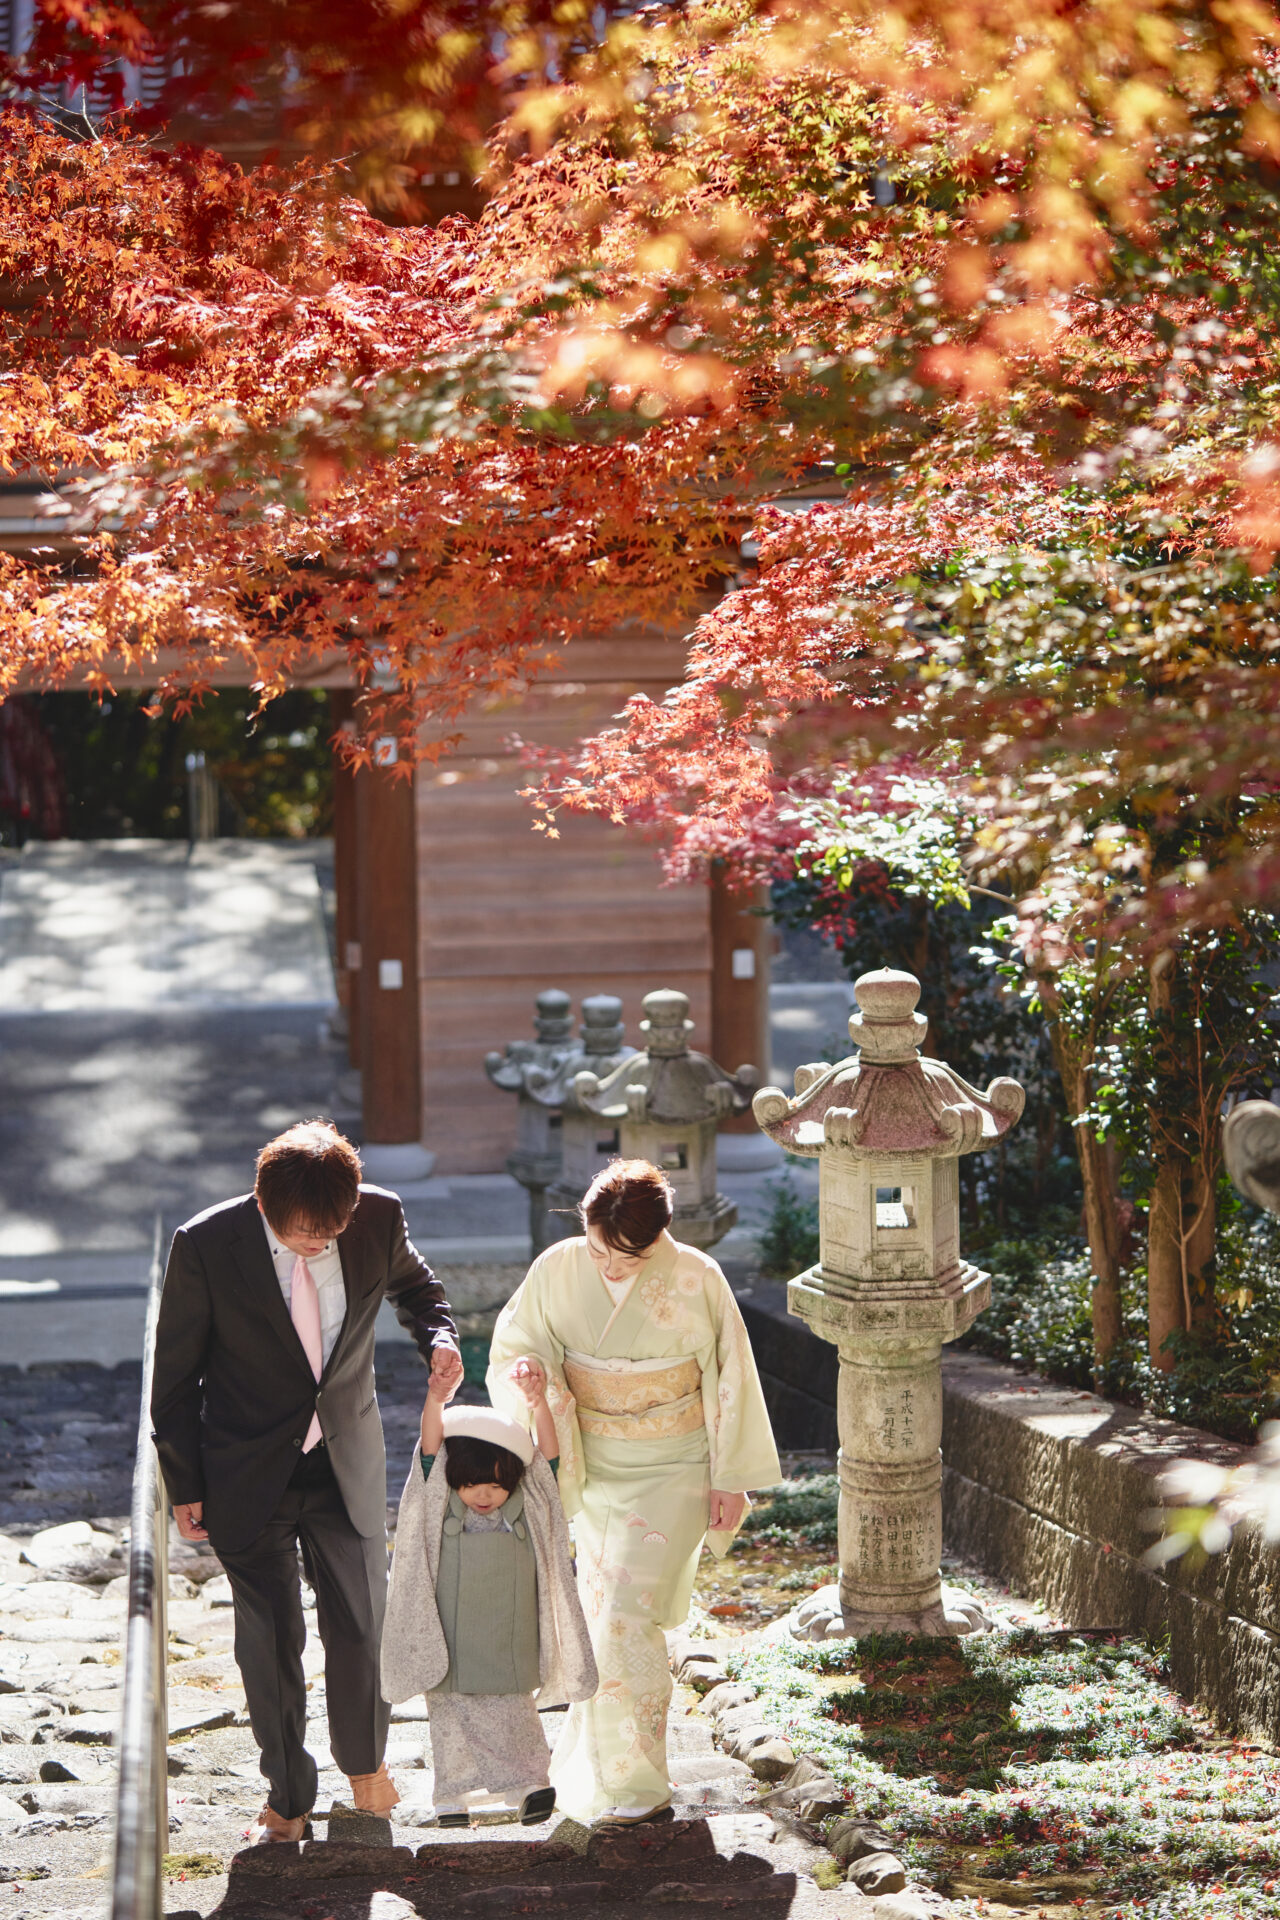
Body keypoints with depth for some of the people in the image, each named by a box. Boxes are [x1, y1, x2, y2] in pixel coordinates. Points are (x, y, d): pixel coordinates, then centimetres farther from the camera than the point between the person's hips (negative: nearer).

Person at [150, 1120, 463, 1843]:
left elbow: (414, 1283, 11)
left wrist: (440, 1337, -10)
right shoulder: (206, 1245, -21)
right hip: (249, 1475, -2)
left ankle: (366, 1761, 38)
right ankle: (288, 1799, 26)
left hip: (347, 1460, 2)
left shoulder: (379, 1217, -14)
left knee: (363, 1621, 9)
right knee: (270, 1638, 6)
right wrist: (184, 1485, -4)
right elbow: (175, 1374, -8)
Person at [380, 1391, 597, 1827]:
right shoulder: (441, 1506, -4)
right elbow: (430, 1450, -15)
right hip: (451, 1642, 0)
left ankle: (529, 1782, 11)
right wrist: (435, 1401, -29)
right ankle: (451, 1796, 12)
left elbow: (546, 1454, -7)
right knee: (451, 1716, 6)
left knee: (512, 1713, 4)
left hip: (508, 1644, 0)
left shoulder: (527, 1509, 0)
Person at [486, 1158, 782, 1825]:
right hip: (594, 1470, 4)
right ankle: (594, 1752, 35)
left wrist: (731, 1478, -4)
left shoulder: (697, 1279, -15)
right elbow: (513, 1346, 2)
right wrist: (528, 1372, -23)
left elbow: (730, 1378, -6)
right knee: (601, 1613, 15)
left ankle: (638, 1778, 2)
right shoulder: (557, 1270, -8)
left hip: (672, 1473, -4)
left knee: (627, 1617, -11)